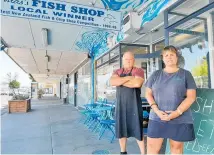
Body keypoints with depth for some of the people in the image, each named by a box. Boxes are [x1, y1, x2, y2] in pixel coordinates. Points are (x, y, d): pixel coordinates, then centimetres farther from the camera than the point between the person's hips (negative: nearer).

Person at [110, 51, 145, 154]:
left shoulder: (138, 71, -3)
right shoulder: (117, 72, 10)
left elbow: (137, 83, -22)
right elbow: (112, 82, -10)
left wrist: (120, 81, -11)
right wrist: (128, 77, -17)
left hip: (134, 104, -4)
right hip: (120, 104, 4)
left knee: (137, 130, -1)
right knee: (121, 129, 12)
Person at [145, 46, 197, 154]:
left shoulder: (186, 74, 2)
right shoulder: (156, 74, 7)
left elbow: (191, 96, -4)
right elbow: (148, 94, 5)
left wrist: (177, 112, -15)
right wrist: (156, 110, -10)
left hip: (180, 120, -1)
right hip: (157, 118, 1)